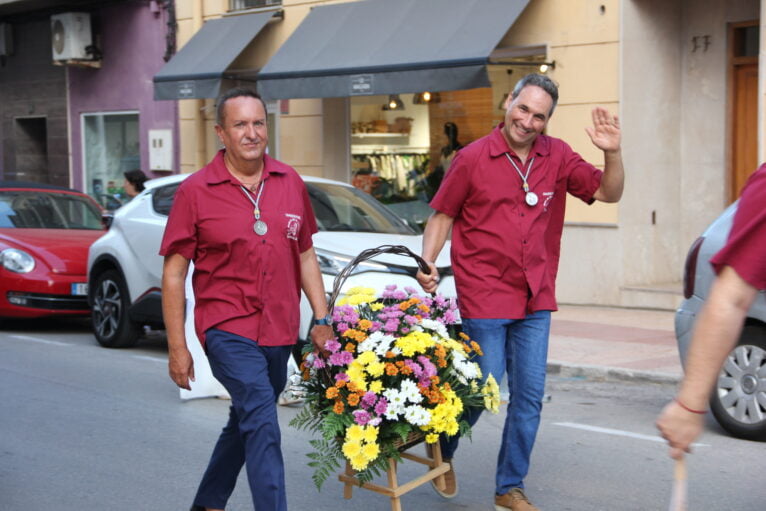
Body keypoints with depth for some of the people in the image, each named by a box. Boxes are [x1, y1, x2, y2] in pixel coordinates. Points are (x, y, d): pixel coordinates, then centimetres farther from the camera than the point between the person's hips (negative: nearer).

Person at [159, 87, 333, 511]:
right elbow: (174, 273, -5)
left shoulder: (289, 183, 6)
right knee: (262, 423, -19)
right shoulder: (196, 191, -6)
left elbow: (305, 256, 13)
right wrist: (177, 347, -7)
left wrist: (322, 319, 7)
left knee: (247, 423, 18)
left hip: (280, 331, 5)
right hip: (228, 329, -5)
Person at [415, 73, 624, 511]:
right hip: (484, 299, -4)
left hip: (535, 300, 4)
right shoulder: (473, 158, -6)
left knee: (530, 397, 7)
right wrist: (427, 263, -14)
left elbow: (609, 193, 5)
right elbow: (443, 215, 0)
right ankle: (443, 453, 31)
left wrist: (613, 153, -13)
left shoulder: (557, 157, 3)